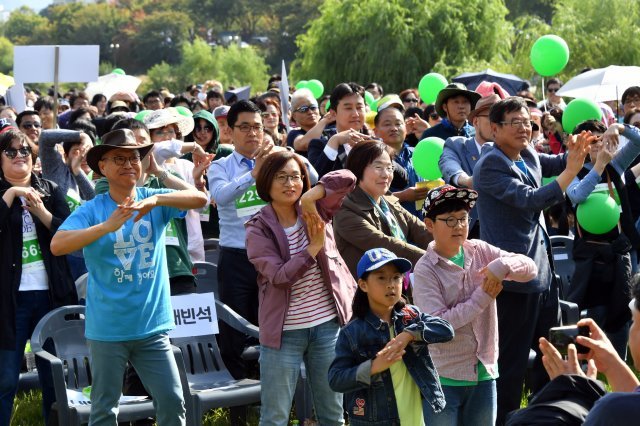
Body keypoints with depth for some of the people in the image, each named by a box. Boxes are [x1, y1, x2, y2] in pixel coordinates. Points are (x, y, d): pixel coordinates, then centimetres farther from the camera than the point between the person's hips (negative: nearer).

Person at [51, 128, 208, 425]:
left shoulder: (156, 202, 2)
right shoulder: (92, 209, -6)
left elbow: (200, 199, -13)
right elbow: (57, 245, -20)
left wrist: (155, 200, -30)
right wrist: (107, 226, -33)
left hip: (152, 326, 2)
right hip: (107, 330, -2)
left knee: (172, 401, 4)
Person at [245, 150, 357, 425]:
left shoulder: (316, 210, 1)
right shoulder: (258, 229, -6)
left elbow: (347, 178, -12)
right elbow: (279, 276, -16)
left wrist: (310, 197, -21)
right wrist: (314, 247, -21)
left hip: (328, 324, 3)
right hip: (284, 331, -3)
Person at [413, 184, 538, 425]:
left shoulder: (479, 251, 2)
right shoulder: (425, 270, -13)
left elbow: (530, 268, 1)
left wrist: (502, 266, -20)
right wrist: (483, 297, -18)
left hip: (483, 372, 6)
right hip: (443, 378, -5)